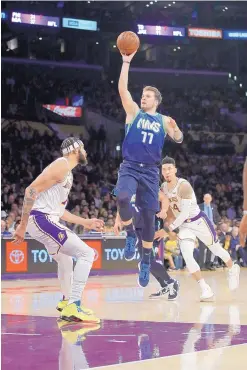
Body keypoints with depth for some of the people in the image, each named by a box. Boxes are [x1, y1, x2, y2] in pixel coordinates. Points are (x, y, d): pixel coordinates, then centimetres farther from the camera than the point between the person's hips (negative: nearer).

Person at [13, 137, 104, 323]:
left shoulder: (67, 173, 21)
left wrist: (85, 222, 29)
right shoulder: (61, 165, -11)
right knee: (86, 253, -16)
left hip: (45, 220, 11)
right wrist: (23, 225, -19)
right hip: (41, 219, -11)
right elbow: (32, 190, -18)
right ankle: (73, 307, -23)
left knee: (66, 258, 32)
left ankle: (66, 301, 50)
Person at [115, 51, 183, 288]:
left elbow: (178, 140, 4)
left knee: (149, 216, 2)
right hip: (130, 167, -1)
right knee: (122, 198, -32)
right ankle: (130, 235, -7)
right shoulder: (134, 112, 7)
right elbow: (122, 89, -4)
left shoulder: (163, 120, 11)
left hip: (150, 171, 2)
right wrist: (126, 62, -10)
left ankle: (146, 261, 17)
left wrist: (176, 129, -18)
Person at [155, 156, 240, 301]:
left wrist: (169, 229, -30)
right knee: (187, 255, -16)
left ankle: (233, 269, 45)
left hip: (199, 221, -5)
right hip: (184, 225, 5)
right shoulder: (163, 187, -5)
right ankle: (205, 289, -11)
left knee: (216, 249, 15)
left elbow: (185, 212, -29)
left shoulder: (184, 185, -27)